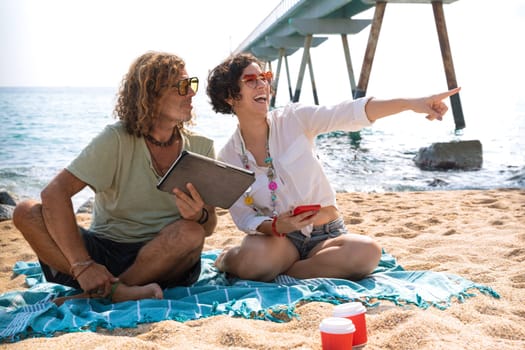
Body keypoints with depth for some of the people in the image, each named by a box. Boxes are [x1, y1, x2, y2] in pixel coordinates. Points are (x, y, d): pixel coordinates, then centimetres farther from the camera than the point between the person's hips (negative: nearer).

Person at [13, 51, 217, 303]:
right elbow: (54, 193, -19)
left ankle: (99, 294, -20)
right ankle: (120, 290, -31)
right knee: (26, 213, -21)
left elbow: (208, 228, 1)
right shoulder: (117, 140, -9)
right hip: (103, 250, 0)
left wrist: (199, 215, -25)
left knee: (191, 233, -32)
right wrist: (82, 265, -29)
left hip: (163, 259, 1)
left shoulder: (200, 148, 0)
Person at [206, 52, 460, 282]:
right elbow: (243, 218, -3)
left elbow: (351, 113, -18)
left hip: (326, 234, 1)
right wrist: (276, 226, -24)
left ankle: (278, 272, -14)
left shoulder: (294, 119, -5)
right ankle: (228, 259, 1)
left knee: (367, 252, -32)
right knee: (253, 259, -37)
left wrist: (410, 103, -32)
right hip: (276, 237, -1)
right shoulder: (228, 157, -1)